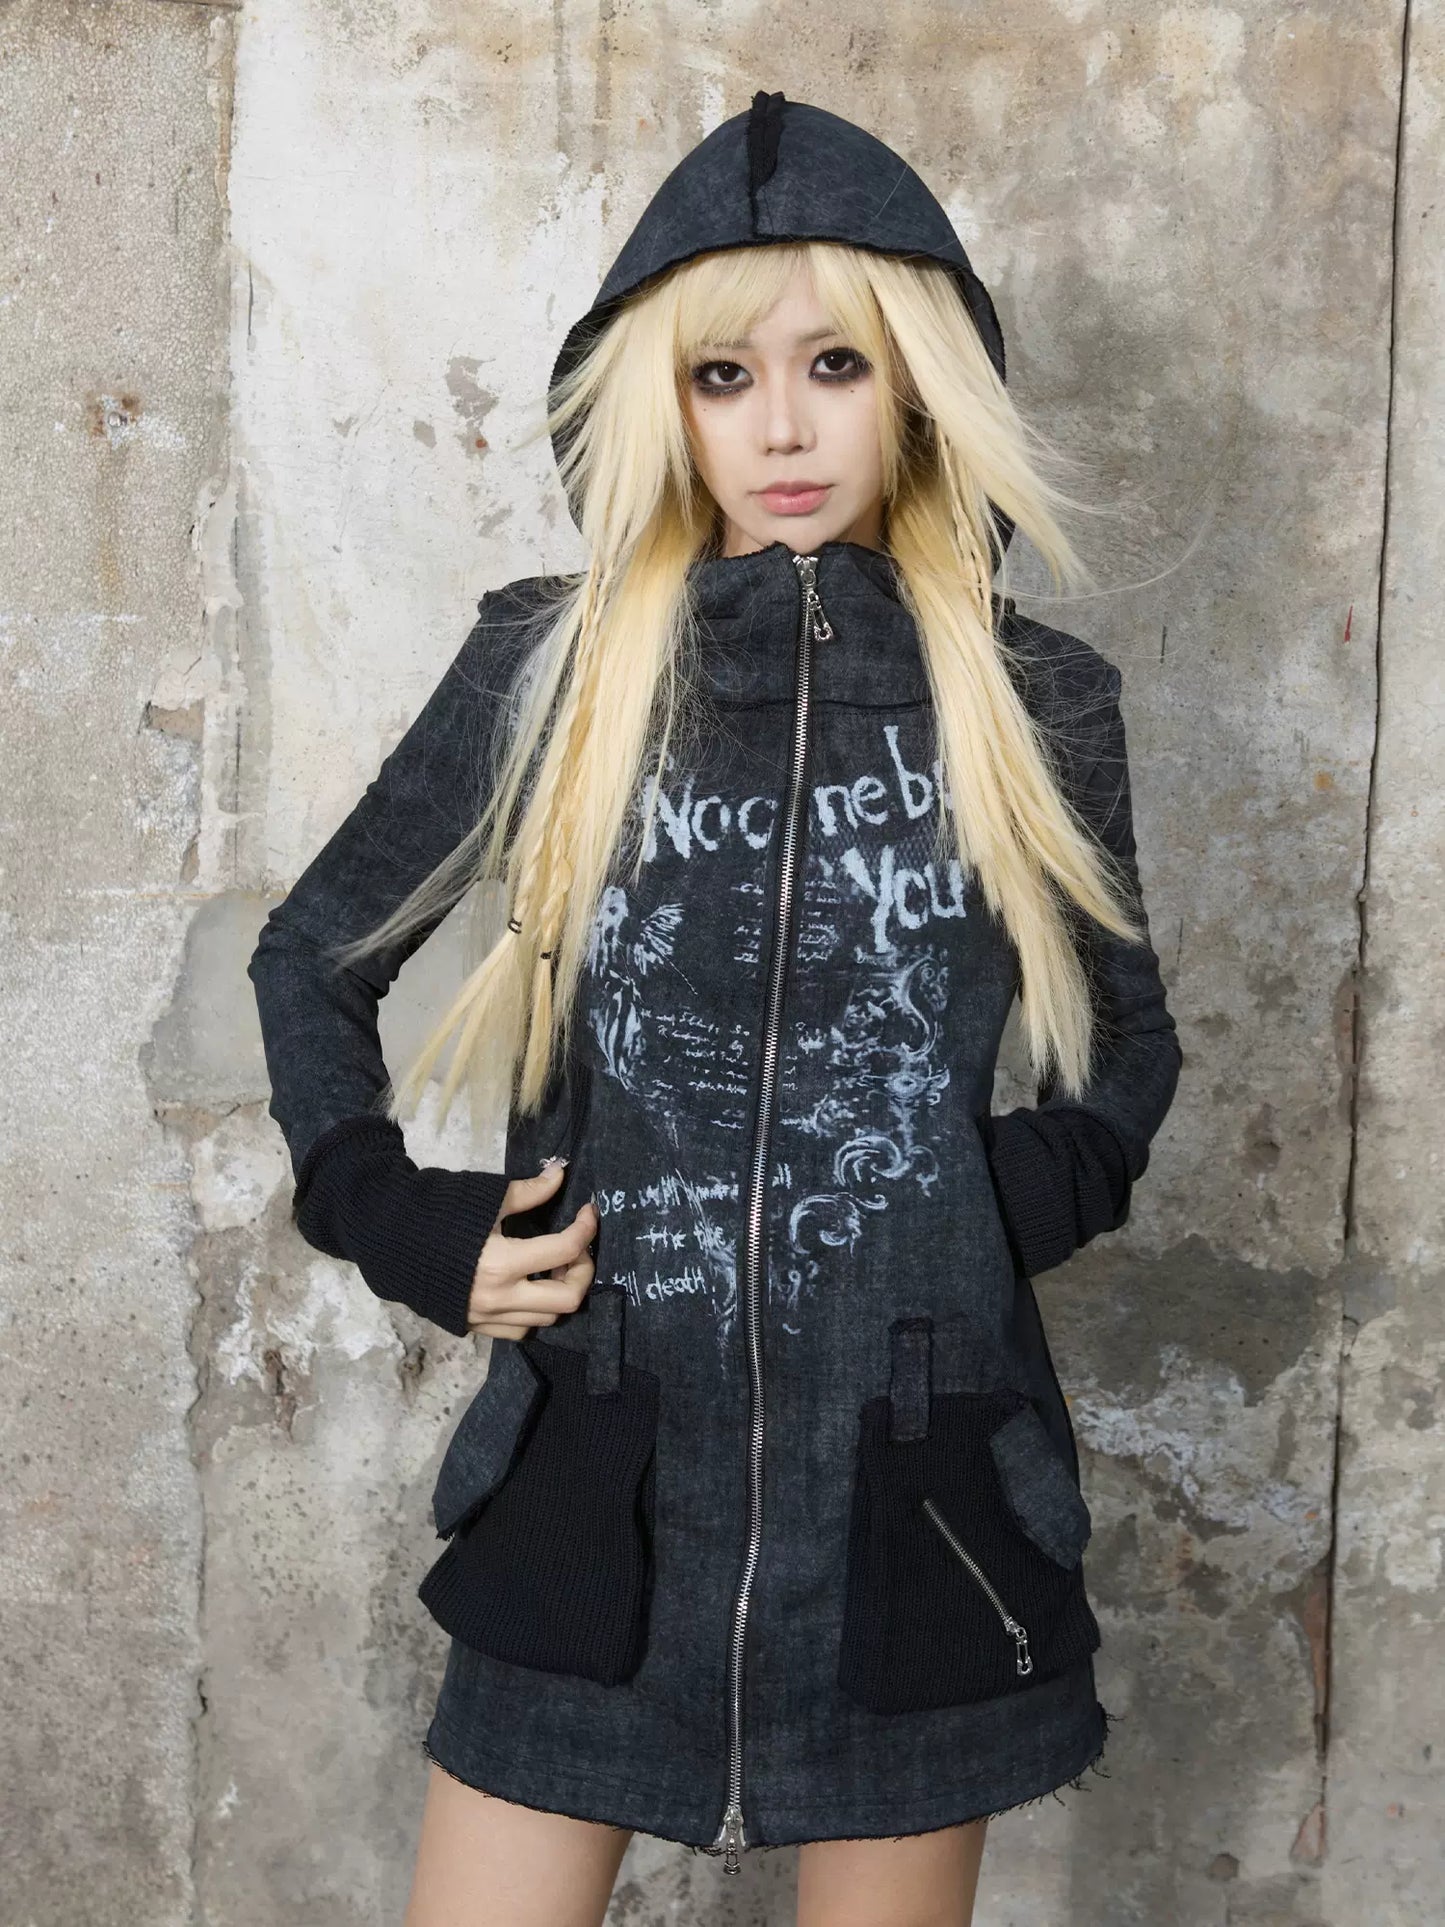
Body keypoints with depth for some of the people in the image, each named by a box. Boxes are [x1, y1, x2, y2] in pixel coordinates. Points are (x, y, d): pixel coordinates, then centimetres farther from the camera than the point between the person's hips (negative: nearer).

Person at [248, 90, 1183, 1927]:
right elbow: (309, 958, 10)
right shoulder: (548, 665, -1)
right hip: (601, 1466, 0)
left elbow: (1130, 1042, 13)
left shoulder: (1033, 699, 1)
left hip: (916, 1480, 1)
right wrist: (403, 1226, -2)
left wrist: (1019, 1204, -5)